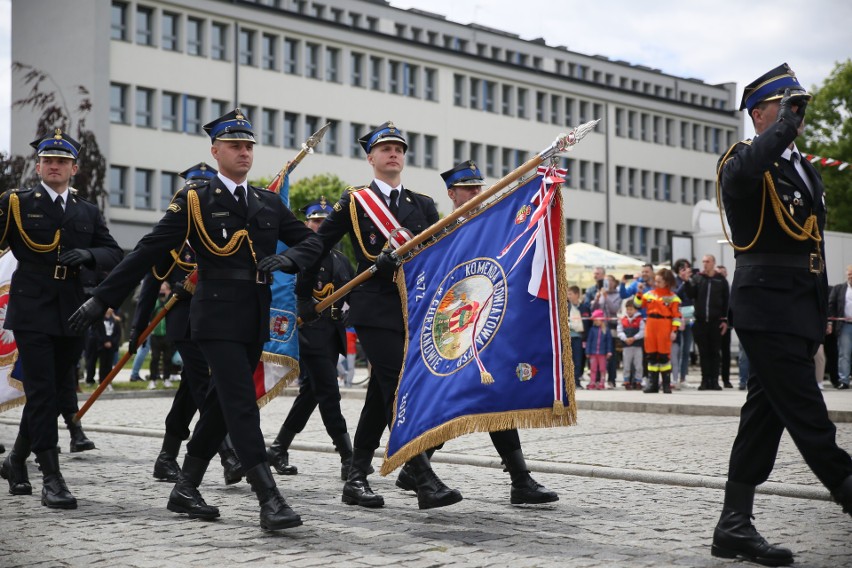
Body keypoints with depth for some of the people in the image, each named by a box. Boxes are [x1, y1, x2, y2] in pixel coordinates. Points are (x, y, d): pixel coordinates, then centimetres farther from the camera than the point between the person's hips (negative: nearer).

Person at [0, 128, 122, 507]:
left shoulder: (88, 213, 14)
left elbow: (114, 254, 8)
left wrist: (88, 255, -10)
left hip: (71, 316, 5)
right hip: (32, 313, -4)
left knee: (59, 394, 11)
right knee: (42, 394, -9)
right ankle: (51, 478, -6)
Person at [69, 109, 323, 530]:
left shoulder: (268, 203, 13)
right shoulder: (194, 200, -2)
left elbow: (312, 242, 15)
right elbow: (148, 252, -5)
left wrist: (288, 259, -8)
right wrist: (103, 298, -8)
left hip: (257, 319, 6)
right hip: (217, 317, -6)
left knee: (221, 403, 12)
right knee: (242, 405, -12)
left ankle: (186, 488, 25)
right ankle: (269, 499, -15)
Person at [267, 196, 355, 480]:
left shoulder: (341, 259, 17)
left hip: (333, 334, 7)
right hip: (310, 331, -7)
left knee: (310, 393, 11)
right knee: (329, 394, -8)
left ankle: (278, 449, 22)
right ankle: (348, 457, -6)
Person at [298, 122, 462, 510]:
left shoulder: (423, 205, 16)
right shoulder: (354, 201, 5)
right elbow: (315, 248, 9)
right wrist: (305, 297, 7)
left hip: (412, 311, 5)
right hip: (375, 311, -5)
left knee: (381, 397, 10)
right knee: (399, 392, -15)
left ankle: (356, 480, 19)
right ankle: (425, 481, -19)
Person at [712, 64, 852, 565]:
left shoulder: (805, 169, 20)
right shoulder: (743, 161, -6)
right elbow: (746, 171, -34)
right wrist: (786, 124, -20)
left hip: (802, 308, 9)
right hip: (768, 306, -9)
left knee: (766, 414, 8)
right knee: (808, 417, -9)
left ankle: (735, 527, 12)